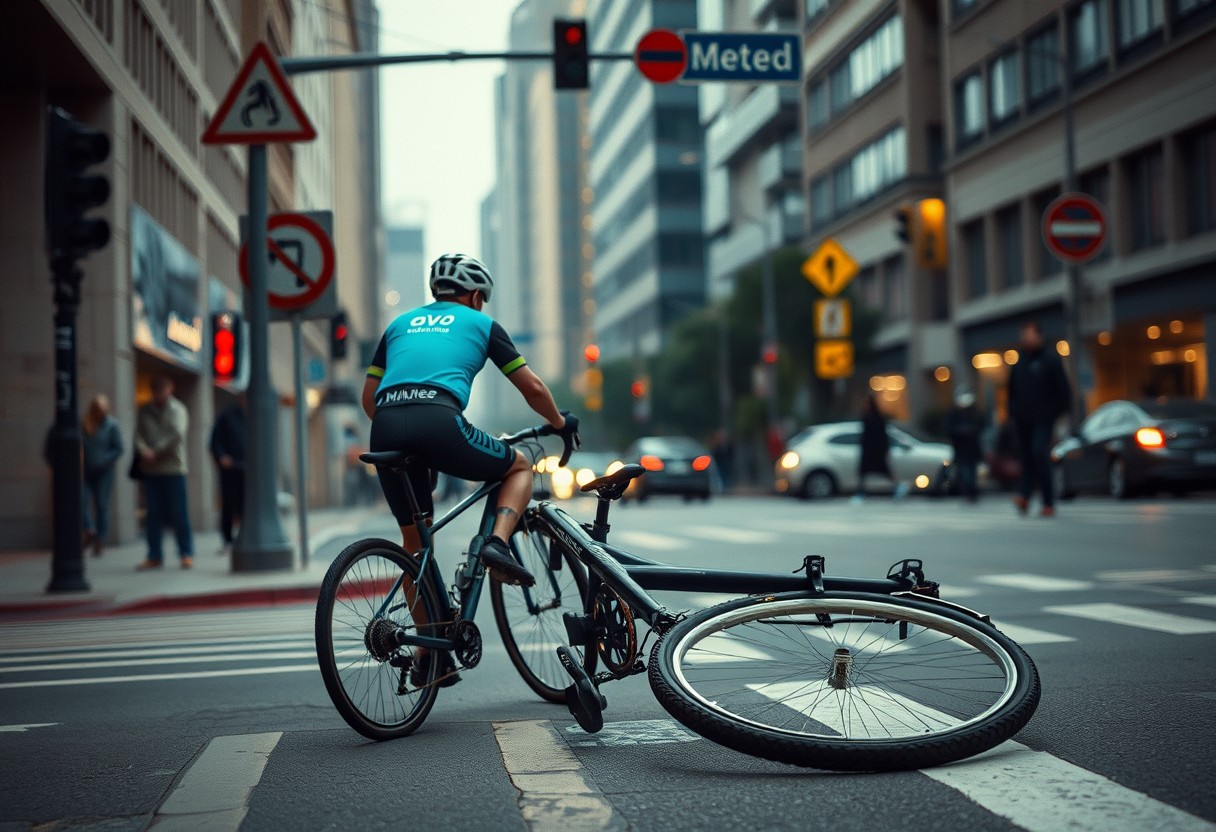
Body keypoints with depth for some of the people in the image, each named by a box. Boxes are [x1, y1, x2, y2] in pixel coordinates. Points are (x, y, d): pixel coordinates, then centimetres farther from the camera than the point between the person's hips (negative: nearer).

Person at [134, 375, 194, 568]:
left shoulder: (178, 410, 2)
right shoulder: (145, 411, 14)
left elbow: (177, 435, -11)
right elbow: (138, 434, 5)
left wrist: (156, 453, -14)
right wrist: (144, 451, -15)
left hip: (173, 468, -4)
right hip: (150, 470, 4)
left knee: (178, 514, -3)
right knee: (153, 515, 4)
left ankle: (186, 554, 5)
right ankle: (155, 556, 10)